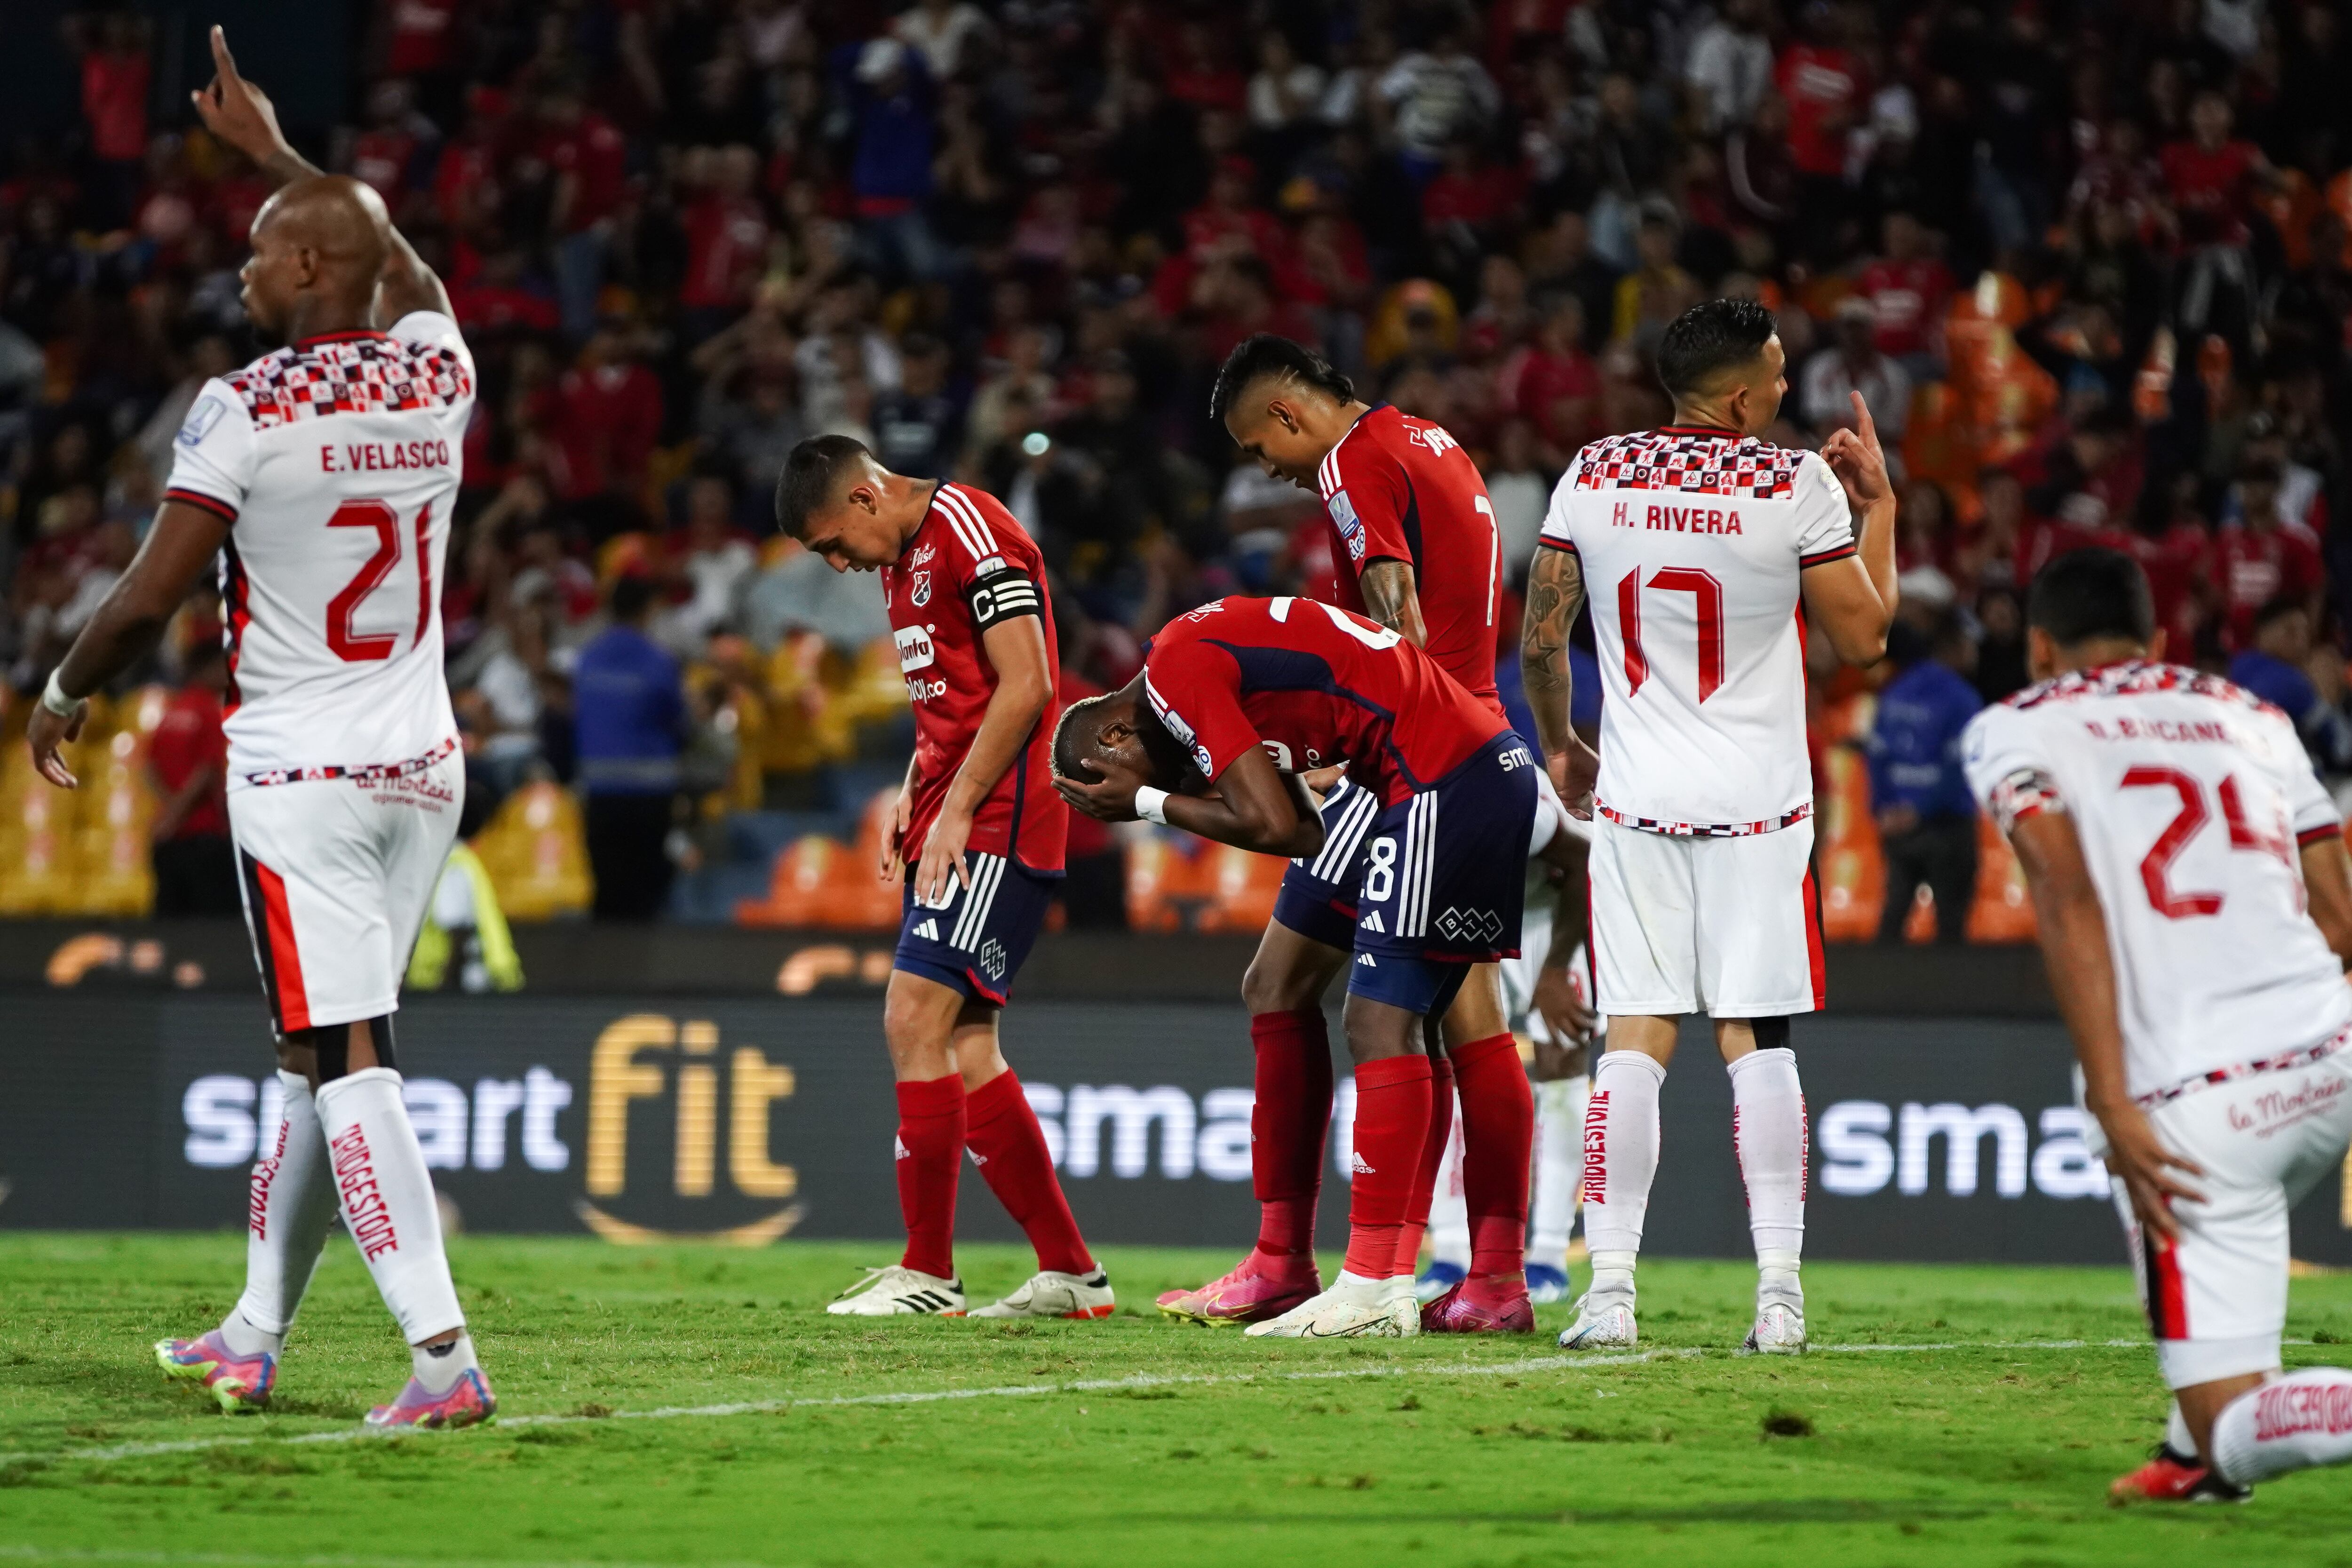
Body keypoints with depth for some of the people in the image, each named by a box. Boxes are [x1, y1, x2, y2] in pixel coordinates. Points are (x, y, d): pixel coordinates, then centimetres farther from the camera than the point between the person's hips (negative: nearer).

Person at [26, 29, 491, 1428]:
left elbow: (148, 601, -12)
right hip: (422, 766, 6)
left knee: (346, 1063, -9)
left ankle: (445, 1355, -21)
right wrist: (272, 151, 39)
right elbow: (405, 270, 29)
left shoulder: (246, 412, -13)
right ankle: (255, 1336, 25)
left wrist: (68, 695, 8)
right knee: (323, 1058, 16)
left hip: (299, 772, -6)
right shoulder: (436, 379, 4)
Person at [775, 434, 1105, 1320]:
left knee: (916, 1019, -15)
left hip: (997, 822, -10)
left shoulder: (970, 532, -11)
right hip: (948, 819, 10)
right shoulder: (903, 559, 20)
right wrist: (912, 799, 12)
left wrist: (954, 813, -17)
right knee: (966, 1048, 6)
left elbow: (1026, 687, -17)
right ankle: (1071, 1273, 11)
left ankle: (928, 1273, -10)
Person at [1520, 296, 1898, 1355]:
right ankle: (1779, 1292, -1)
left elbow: (1540, 640, 6)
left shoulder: (1593, 480, 0)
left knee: (1634, 1039, 3)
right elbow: (1862, 638, -1)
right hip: (1756, 802, -2)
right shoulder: (1796, 488, -9)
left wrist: (1558, 746, 23)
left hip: (1636, 795, 2)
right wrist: (1879, 505, 10)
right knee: (1756, 1040, 3)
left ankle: (1611, 1291, -3)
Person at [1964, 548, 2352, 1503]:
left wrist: (2113, 1104, -13)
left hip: (2197, 1100, -5)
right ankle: (2201, 1455, 29)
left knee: (2234, 1427, -1)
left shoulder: (2017, 730, 9)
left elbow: (2069, 900, -8)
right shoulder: (2250, 716, 22)